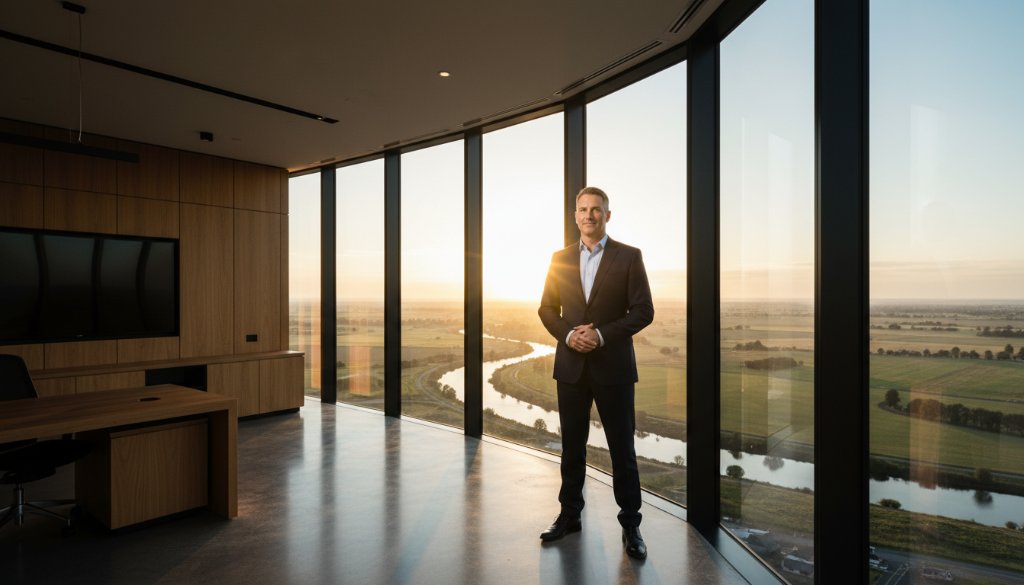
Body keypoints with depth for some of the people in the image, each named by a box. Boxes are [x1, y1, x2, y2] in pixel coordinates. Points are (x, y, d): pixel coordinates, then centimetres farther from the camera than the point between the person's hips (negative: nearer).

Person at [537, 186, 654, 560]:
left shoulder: (629, 257, -2)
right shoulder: (560, 258, 7)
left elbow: (643, 311, -6)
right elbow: (547, 309, 8)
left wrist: (602, 335, -17)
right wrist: (568, 334, -10)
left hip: (613, 367, -3)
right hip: (571, 365, 3)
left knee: (622, 448, 7)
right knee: (572, 446, 14)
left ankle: (630, 523, 23)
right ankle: (569, 515, 30)